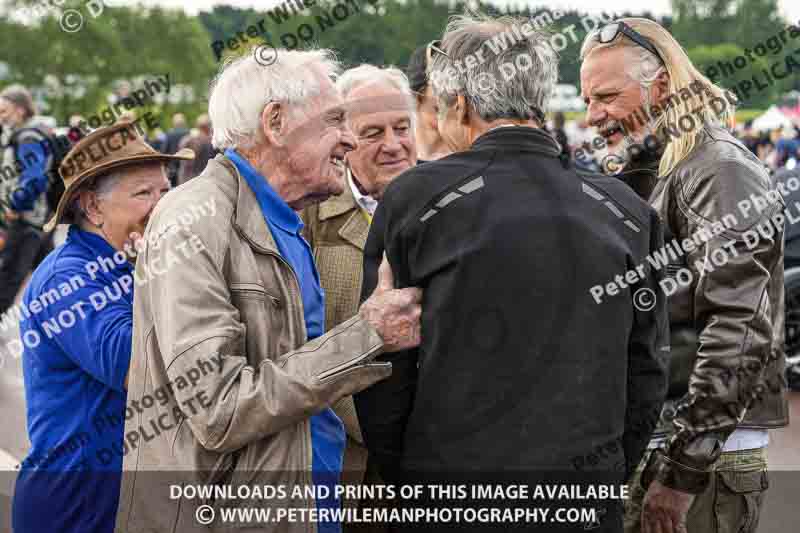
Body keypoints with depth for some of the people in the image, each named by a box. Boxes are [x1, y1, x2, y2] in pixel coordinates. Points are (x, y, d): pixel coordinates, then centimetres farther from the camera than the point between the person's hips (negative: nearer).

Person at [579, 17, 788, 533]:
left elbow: (741, 332, -21)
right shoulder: (642, 177, 14)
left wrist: (681, 472, -20)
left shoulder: (720, 168, -12)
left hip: (706, 456, -8)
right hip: (641, 446, 8)